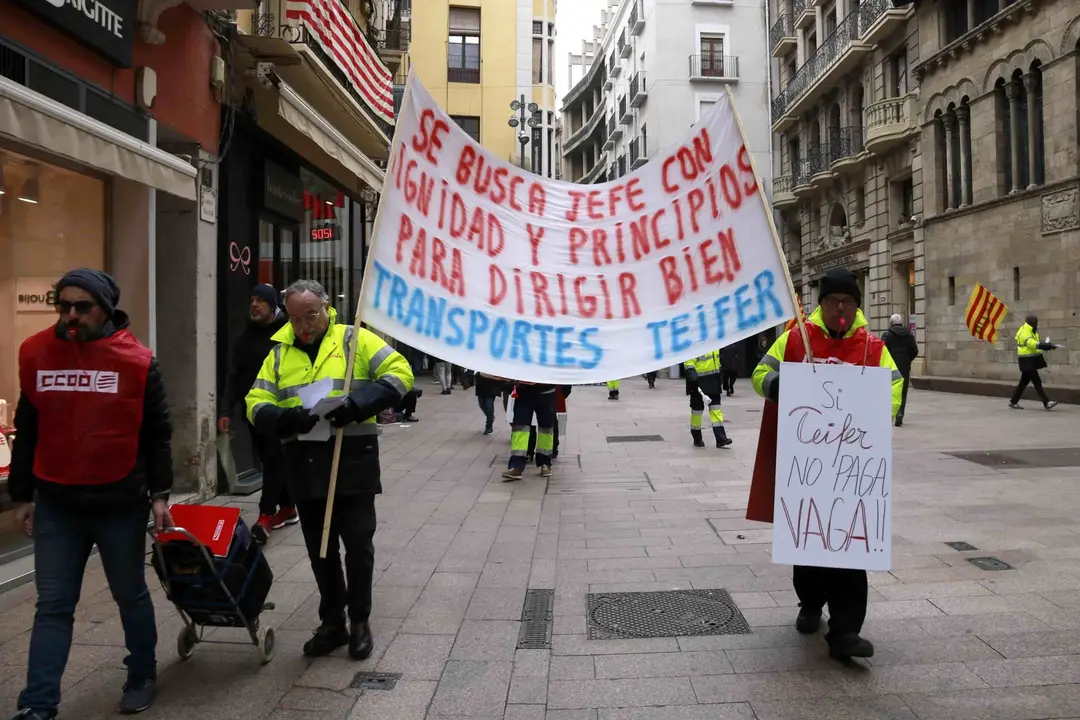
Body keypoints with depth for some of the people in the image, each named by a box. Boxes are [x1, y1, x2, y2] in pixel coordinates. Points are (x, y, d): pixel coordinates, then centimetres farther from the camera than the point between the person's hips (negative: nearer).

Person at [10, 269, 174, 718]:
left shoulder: (137, 360, -7)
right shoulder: (36, 354, 2)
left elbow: (157, 433, -2)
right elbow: (26, 432, 10)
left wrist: (159, 494, -5)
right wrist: (22, 495, 10)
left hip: (121, 504, -2)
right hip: (55, 505, 2)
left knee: (130, 595, 13)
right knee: (53, 606, 7)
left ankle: (142, 677, 33)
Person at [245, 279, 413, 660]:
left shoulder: (356, 339, -2)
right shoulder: (279, 352, 10)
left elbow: (400, 374, -9)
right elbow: (256, 404, 7)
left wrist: (357, 404, -23)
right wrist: (284, 418, -16)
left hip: (352, 461, -4)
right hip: (304, 465, 4)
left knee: (357, 545, 5)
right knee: (320, 550, 13)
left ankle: (360, 622, 23)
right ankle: (332, 622, 29)